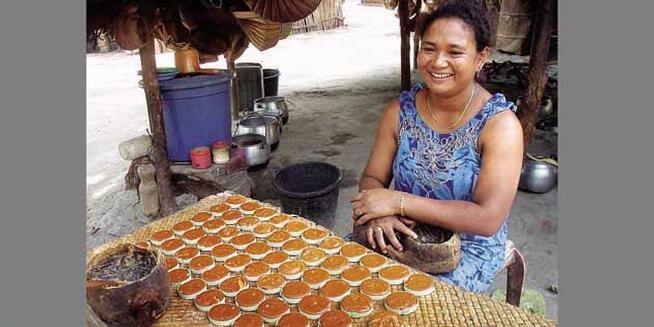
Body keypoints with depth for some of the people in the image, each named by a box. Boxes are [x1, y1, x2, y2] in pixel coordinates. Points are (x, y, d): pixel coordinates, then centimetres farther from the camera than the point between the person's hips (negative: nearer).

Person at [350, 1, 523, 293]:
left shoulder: (500, 123, -18)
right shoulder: (401, 110, -4)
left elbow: (488, 219, -25)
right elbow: (372, 178, -1)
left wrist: (397, 201, -28)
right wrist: (378, 212, -25)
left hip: (468, 249, -3)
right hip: (400, 235, 4)